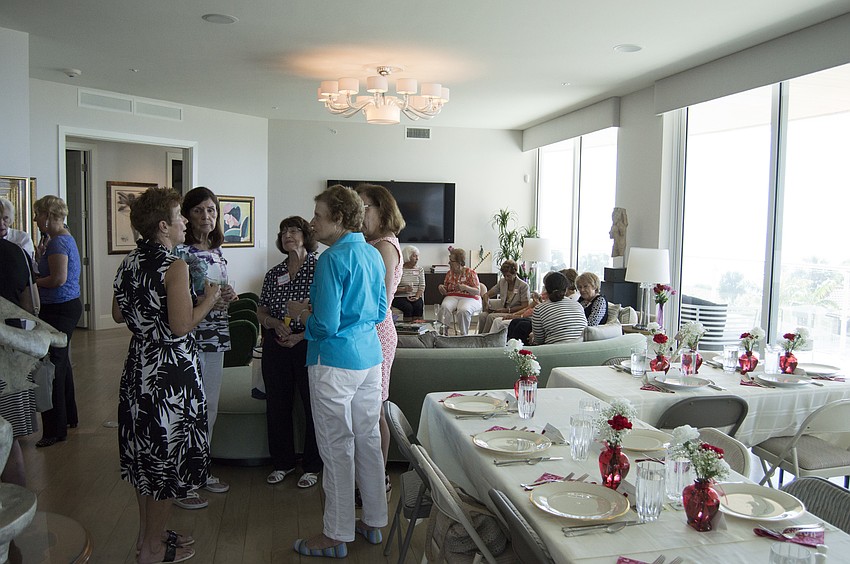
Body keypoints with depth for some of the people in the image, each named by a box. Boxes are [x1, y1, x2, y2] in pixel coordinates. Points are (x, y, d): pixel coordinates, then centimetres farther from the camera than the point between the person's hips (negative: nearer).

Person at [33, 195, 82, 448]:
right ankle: (69, 416, 34)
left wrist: (34, 282, -11)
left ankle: (55, 429, 1)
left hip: (59, 310, -11)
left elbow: (59, 278, -25)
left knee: (52, 366, -6)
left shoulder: (58, 242, -16)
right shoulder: (66, 238, 15)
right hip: (68, 306, 11)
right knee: (61, 362, 20)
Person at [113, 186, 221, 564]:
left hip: (138, 366, 9)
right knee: (167, 452, 4)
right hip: (171, 371, -9)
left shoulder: (128, 263, 7)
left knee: (145, 449, 19)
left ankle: (146, 533, 34)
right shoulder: (175, 265, -18)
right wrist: (208, 299, -8)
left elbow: (118, 314, 14)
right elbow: (181, 326, -22)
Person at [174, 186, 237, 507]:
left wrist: (229, 296, 1)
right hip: (190, 337, -8)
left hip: (216, 336, 8)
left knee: (210, 407, 15)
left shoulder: (217, 251, 12)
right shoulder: (180, 252, -11)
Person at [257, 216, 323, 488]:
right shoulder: (274, 274, 10)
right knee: (277, 405, 11)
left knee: (313, 405, 3)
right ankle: (282, 463, 28)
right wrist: (276, 323, -8)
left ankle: (312, 466, 19)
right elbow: (261, 312, 14)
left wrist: (301, 336, -16)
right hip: (276, 346, 5)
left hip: (309, 344, -5)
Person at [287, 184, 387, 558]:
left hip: (335, 363, -8)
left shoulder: (333, 258, -17)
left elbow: (326, 325, -21)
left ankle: (336, 534, 14)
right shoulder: (373, 254, 8)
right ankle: (373, 521, 28)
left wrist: (301, 313, -1)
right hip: (370, 358, 8)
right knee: (368, 439, 15)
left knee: (337, 446, 2)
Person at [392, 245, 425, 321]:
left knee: (418, 306, -28)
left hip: (415, 297, 3)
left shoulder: (420, 269, 14)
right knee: (408, 307, -32)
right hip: (400, 298, -3)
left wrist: (417, 296, -12)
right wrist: (403, 289, -21)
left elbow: (422, 286, 6)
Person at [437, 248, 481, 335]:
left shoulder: (470, 273, -1)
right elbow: (445, 292, 19)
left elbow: (477, 292, -7)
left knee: (463, 310, -37)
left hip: (469, 298, -3)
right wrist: (441, 288, -5)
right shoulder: (449, 273, 13)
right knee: (444, 307, -32)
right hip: (452, 297, 4)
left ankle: (463, 335, -22)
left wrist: (465, 287, -24)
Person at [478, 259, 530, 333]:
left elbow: (525, 307, -11)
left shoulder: (523, 285, -7)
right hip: (503, 311, 6)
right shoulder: (502, 282, 11)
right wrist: (487, 304, -5)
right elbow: (486, 294, 18)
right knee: (482, 315, -25)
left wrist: (507, 310, -18)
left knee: (491, 316, -32)